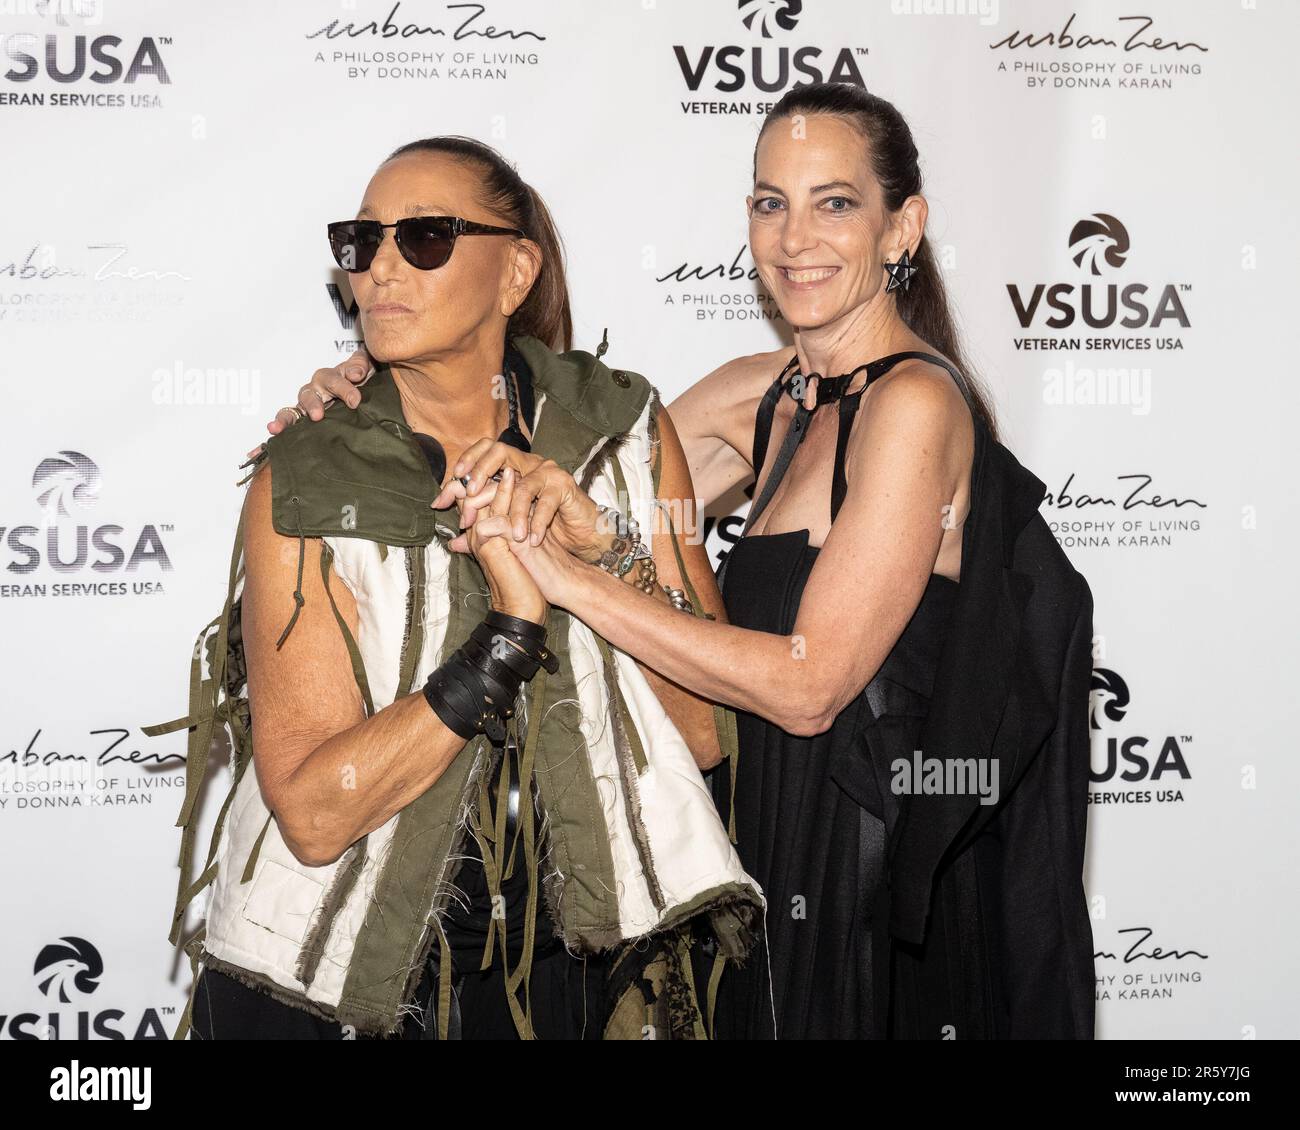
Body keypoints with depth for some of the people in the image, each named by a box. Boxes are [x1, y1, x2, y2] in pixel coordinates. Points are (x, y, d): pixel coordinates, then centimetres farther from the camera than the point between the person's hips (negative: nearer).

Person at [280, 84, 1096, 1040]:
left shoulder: (915, 401, -19)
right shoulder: (763, 396, 6)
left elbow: (808, 685, -23)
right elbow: (595, 497, 10)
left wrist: (569, 576, -24)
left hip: (887, 897, -7)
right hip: (786, 862, 7)